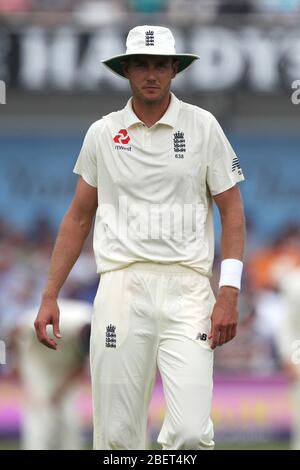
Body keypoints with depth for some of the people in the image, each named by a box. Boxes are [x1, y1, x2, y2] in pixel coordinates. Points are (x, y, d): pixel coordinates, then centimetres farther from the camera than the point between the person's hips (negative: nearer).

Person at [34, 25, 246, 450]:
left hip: (187, 288, -1)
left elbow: (232, 212, 5)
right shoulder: (102, 133, 10)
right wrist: (49, 297, 11)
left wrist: (229, 295, -5)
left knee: (191, 431, -15)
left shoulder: (202, 126, 5)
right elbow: (78, 218, 17)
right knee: (118, 433, -2)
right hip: (122, 285, 1)